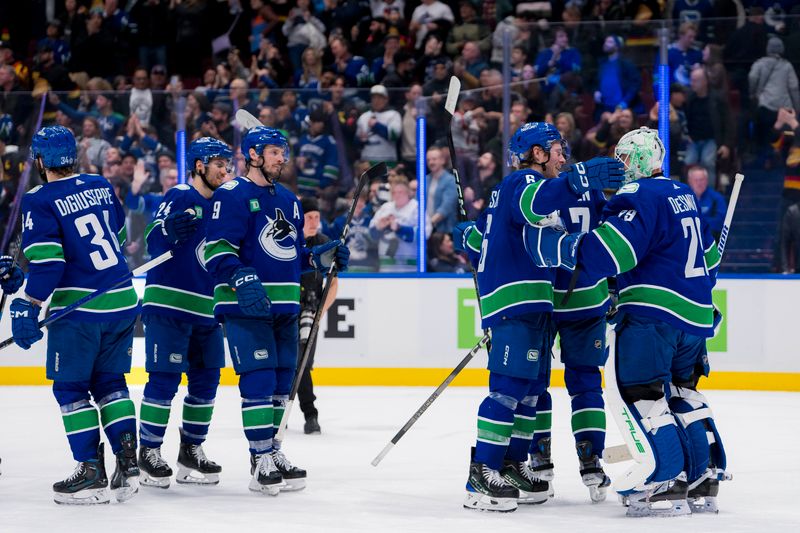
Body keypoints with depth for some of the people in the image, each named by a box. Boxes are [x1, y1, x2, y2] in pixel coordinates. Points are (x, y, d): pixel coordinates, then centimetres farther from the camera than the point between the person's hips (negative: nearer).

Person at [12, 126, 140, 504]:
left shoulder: (40, 201, -11)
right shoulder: (101, 187, 9)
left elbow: (46, 262, -18)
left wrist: (28, 307, -14)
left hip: (79, 308, -6)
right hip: (123, 302, 6)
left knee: (70, 387, 5)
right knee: (109, 381, 17)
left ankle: (91, 472, 2)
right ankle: (127, 459, 7)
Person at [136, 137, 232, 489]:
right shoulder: (179, 197, -8)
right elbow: (153, 242, -18)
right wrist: (168, 229, -39)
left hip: (206, 310, 8)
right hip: (169, 305, -8)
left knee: (206, 379, 8)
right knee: (165, 378, -7)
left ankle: (191, 451, 18)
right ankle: (149, 453, 0)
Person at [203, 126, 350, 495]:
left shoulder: (287, 199, 19)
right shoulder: (232, 195, -7)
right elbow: (216, 249, -15)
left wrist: (320, 257, 10)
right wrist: (240, 278, -29)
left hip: (284, 306, 8)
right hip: (245, 305, -8)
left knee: (281, 382, 10)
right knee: (258, 380, -12)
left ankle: (271, 452, 21)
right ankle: (262, 463, -9)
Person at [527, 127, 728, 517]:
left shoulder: (639, 197, -11)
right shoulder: (683, 196, 18)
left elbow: (607, 252, -23)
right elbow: (707, 256, 27)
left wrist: (555, 245, -17)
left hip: (654, 314, -9)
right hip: (695, 316, 9)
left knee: (642, 392, -6)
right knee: (680, 392, 18)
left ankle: (667, 483, -12)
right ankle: (703, 478, 17)